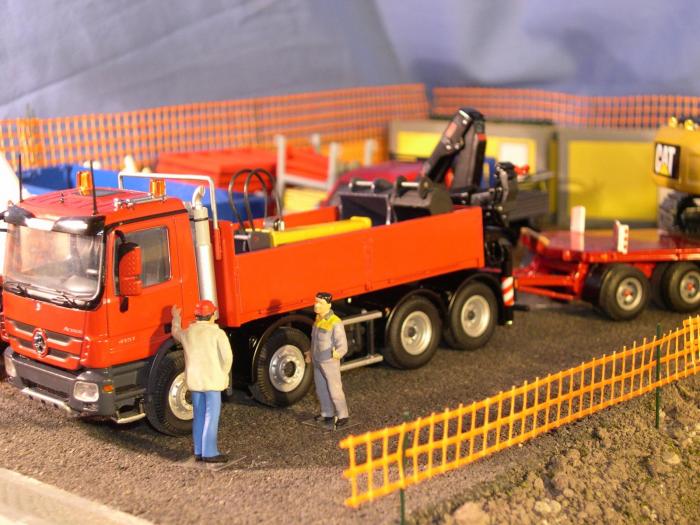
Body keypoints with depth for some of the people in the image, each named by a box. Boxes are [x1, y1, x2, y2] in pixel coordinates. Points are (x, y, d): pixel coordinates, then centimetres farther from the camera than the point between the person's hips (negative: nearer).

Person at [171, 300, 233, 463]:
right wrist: (224, 374, -2)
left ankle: (198, 452, 17)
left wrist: (176, 318, 46)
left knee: (199, 416, 14)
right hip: (212, 380, -6)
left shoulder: (187, 333, 5)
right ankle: (210, 452, -3)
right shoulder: (217, 333, -11)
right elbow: (227, 356, -18)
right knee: (211, 416, -2)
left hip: (194, 380, 6)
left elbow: (176, 333, 28)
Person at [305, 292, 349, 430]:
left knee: (334, 391, 3)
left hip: (330, 362, -8)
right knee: (321, 390, 17)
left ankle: (342, 417, 18)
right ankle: (327, 414, 32)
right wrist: (310, 353, 27)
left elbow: (342, 345, -27)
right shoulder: (319, 318, 1)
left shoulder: (335, 323, -25)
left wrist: (338, 353, -48)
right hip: (317, 361, 8)